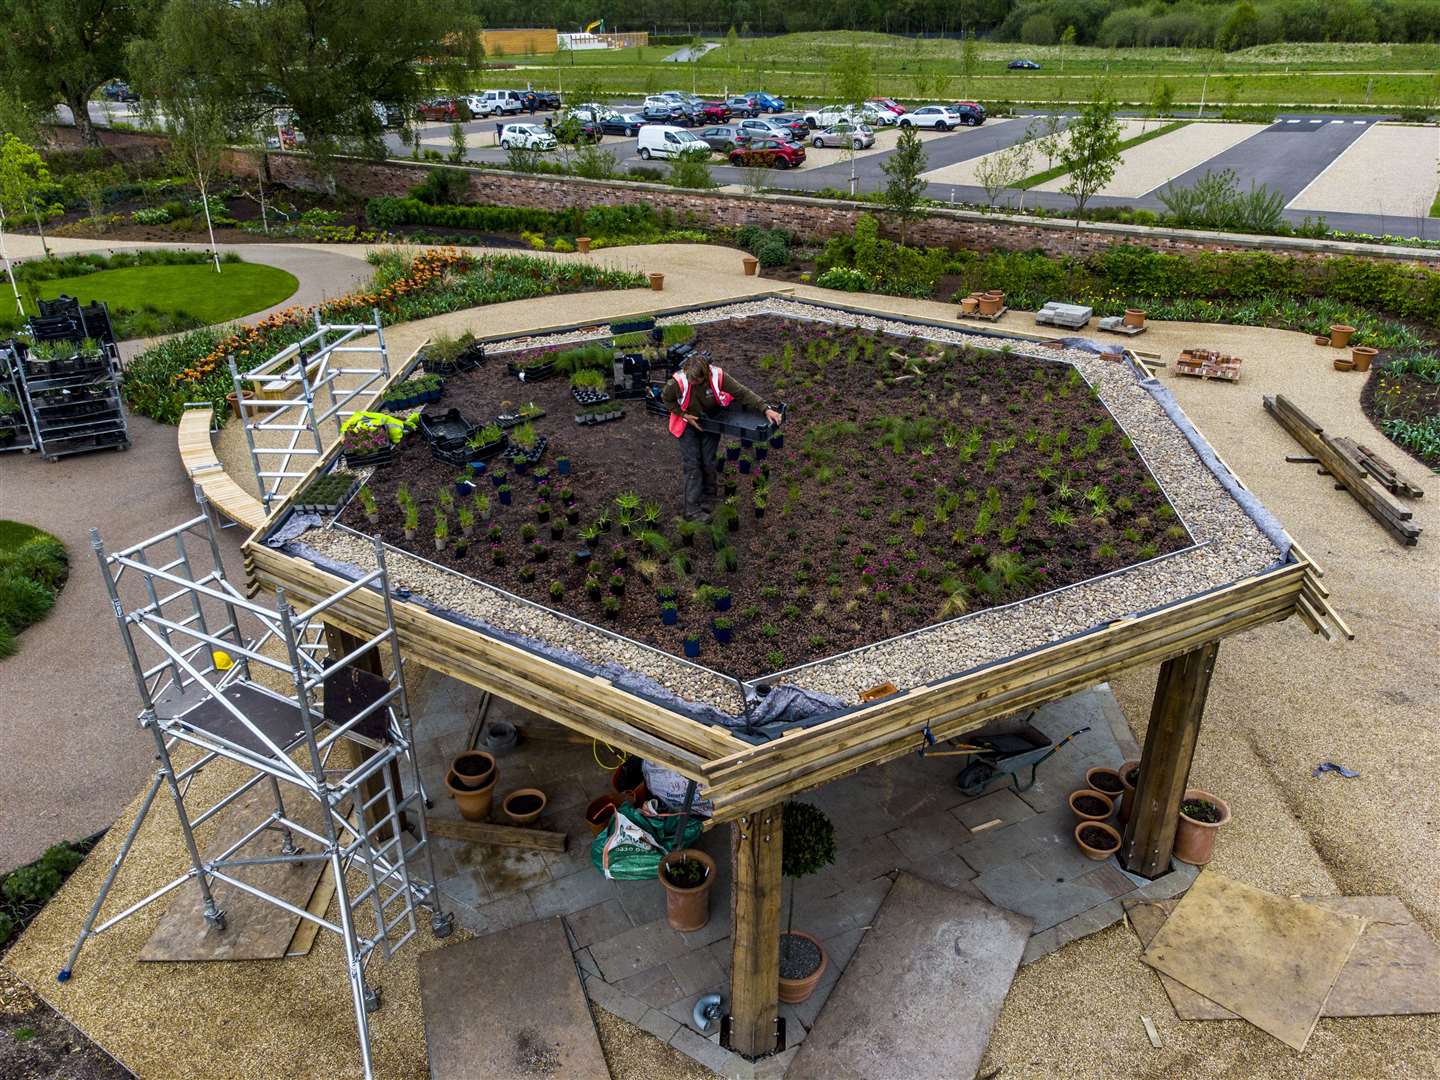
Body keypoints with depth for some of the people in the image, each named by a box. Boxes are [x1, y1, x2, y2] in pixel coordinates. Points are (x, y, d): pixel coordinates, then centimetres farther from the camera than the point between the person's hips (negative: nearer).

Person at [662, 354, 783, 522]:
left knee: (709, 462, 6)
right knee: (692, 464, -5)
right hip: (688, 425, -1)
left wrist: (766, 409, -31)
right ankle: (693, 509, -1)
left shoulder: (717, 376, -29)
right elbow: (666, 399, -10)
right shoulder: (679, 381, -31)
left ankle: (707, 500, 25)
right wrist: (685, 415, -18)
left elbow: (743, 392, -25)